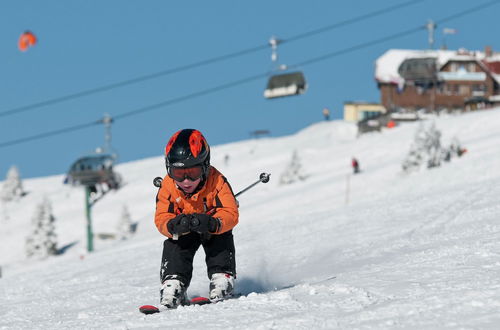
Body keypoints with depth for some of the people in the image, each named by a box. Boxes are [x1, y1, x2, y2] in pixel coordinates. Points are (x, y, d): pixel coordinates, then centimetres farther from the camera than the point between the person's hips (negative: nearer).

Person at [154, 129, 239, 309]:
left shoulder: (217, 182, -31)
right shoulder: (168, 187, -25)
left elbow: (231, 213, -34)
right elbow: (162, 218, -25)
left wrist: (213, 224, -54)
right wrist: (173, 226, -49)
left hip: (213, 228, -1)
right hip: (183, 232, 1)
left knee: (221, 241, -27)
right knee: (173, 247, -21)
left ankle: (222, 277, -20)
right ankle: (173, 283, -16)